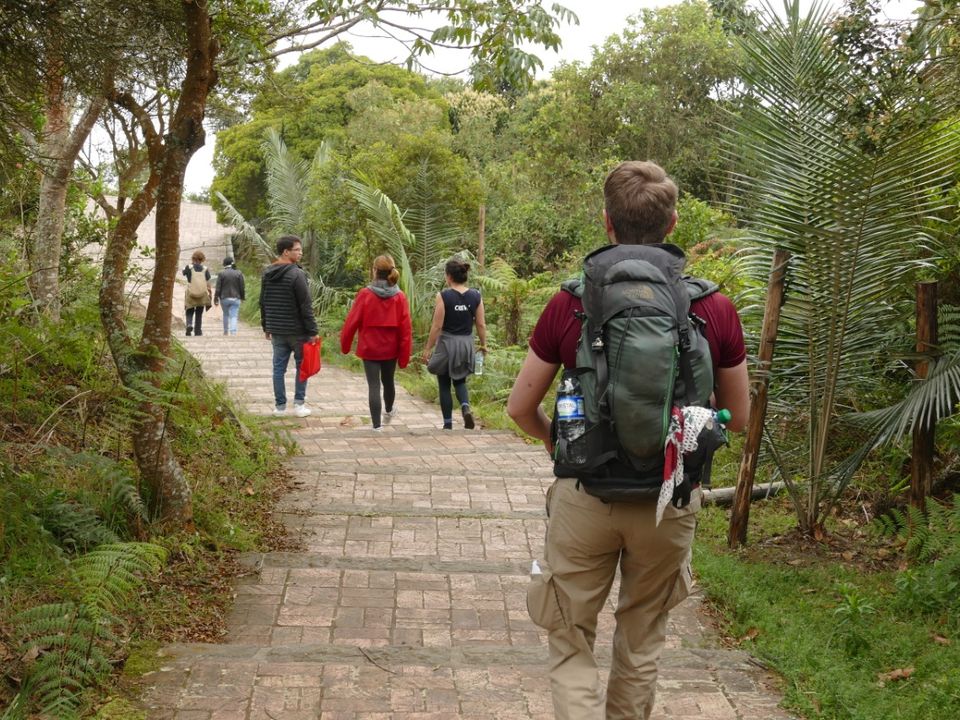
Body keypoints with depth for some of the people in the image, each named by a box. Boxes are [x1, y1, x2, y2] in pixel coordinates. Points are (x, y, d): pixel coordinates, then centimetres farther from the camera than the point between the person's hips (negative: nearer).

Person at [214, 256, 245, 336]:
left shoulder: (221, 273, -6)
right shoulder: (238, 273, -1)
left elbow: (218, 288, -6)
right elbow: (242, 287, 1)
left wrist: (216, 298, 1)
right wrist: (243, 297, 14)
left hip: (224, 298, 0)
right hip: (235, 298, 0)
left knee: (226, 315, 20)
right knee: (234, 316, -3)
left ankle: (226, 332, 28)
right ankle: (233, 333, -16)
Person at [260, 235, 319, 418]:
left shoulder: (267, 274, 7)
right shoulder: (296, 274, -16)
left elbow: (263, 303, 14)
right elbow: (306, 306, -17)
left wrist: (266, 326, 22)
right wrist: (312, 331, -13)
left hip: (276, 330, 6)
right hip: (297, 330, -6)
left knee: (279, 366, 10)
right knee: (302, 365, 9)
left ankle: (280, 405, 13)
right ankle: (299, 404, 8)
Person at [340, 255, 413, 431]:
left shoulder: (365, 294, -14)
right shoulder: (400, 297, -8)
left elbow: (352, 322, -10)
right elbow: (406, 329, -7)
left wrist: (344, 345, 5)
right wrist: (404, 356, 0)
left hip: (369, 349, -3)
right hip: (391, 349, 3)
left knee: (374, 385, 1)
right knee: (388, 381, 24)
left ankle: (376, 426, -4)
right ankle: (389, 410, 49)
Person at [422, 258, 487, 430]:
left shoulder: (444, 296, -14)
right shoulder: (476, 296, -3)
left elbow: (437, 326, -12)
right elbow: (481, 324, 0)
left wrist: (427, 349, -4)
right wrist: (483, 344, 14)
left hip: (447, 343, -4)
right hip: (466, 344, 4)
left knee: (444, 385, 11)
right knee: (460, 380, 21)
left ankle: (448, 424, 13)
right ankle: (466, 406, -7)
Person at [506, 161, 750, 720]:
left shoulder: (568, 306, -10)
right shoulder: (716, 311, -7)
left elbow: (521, 408, -2)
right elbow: (738, 418, 4)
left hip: (583, 493, -1)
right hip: (670, 500, 2)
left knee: (572, 641, 14)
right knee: (642, 642, 22)